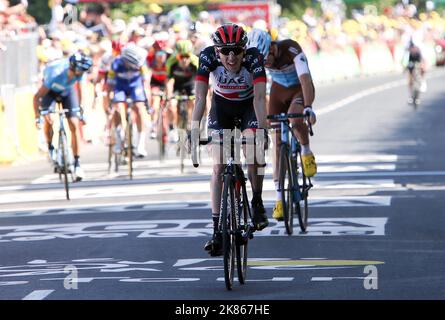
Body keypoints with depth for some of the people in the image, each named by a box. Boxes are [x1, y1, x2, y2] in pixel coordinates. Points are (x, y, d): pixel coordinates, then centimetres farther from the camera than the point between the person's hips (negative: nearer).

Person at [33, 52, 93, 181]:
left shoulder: (79, 73, -29)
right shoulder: (55, 74, -42)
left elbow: (79, 88, -4)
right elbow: (37, 97, -32)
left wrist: (80, 109, 4)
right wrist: (37, 117, -32)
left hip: (67, 90, 2)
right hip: (51, 90, -2)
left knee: (75, 125, -10)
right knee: (48, 119, -24)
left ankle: (77, 164, -8)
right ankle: (50, 147, 5)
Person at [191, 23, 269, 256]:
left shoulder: (253, 58, -31)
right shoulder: (208, 57, -29)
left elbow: (259, 97, -37)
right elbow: (200, 96, -33)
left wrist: (262, 130, -48)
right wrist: (194, 130, -43)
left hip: (248, 107, -1)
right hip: (221, 108, 1)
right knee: (219, 167, -9)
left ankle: (257, 203, 3)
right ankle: (218, 231, -6)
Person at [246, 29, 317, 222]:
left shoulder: (292, 50, -34)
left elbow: (305, 78, -44)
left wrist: (308, 107, -58)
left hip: (300, 89, -4)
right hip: (279, 90, 4)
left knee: (295, 120, -36)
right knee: (278, 142, -5)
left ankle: (306, 153, -5)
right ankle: (279, 197, 0)